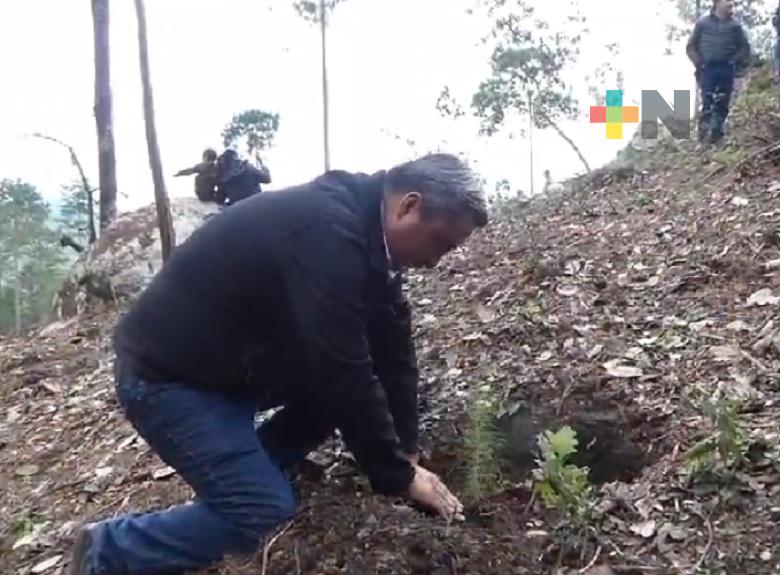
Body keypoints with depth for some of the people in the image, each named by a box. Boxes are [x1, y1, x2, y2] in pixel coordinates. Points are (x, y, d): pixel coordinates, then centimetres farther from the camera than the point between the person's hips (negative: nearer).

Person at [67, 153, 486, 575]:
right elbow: (345, 375, -30)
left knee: (337, 393, 5)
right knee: (264, 511, -13)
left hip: (235, 360, 10)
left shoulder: (368, 230, 0)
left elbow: (391, 351, 4)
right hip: (164, 374, -9)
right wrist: (399, 476, -18)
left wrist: (406, 449, 2)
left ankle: (242, 474, 15)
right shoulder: (326, 232, -31)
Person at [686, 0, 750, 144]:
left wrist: (736, 62, -3)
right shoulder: (703, 23, 8)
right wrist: (699, 64, -4)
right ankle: (704, 132, -8)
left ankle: (716, 132, 5)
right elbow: (691, 46, 8)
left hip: (726, 70, 2)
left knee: (722, 103, -1)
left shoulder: (735, 25, 12)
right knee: (707, 102, -10)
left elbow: (745, 47, 13)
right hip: (707, 69, -2)